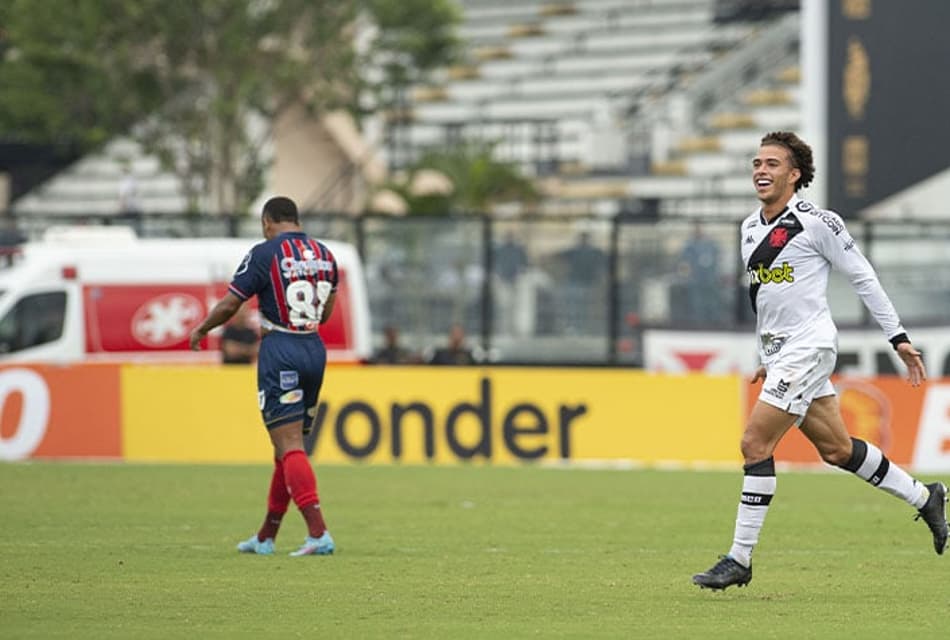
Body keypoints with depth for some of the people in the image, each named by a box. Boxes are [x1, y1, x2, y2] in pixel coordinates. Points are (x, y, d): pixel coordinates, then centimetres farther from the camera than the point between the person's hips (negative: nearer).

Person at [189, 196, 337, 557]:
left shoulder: (264, 254, -8)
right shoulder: (324, 255, 11)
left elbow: (229, 305, -5)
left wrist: (201, 330, 13)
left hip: (280, 352, -7)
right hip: (315, 350, 7)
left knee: (289, 446, -10)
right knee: (289, 446, 13)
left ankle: (318, 534, -22)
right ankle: (266, 537, 22)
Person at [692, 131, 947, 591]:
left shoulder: (816, 222, -11)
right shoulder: (750, 228, 12)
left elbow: (863, 277, -5)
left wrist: (898, 338, -4)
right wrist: (766, 357, 25)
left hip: (808, 346, -8)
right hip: (780, 353, 8)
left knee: (755, 444, -13)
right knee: (837, 450, 13)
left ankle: (739, 560, -9)